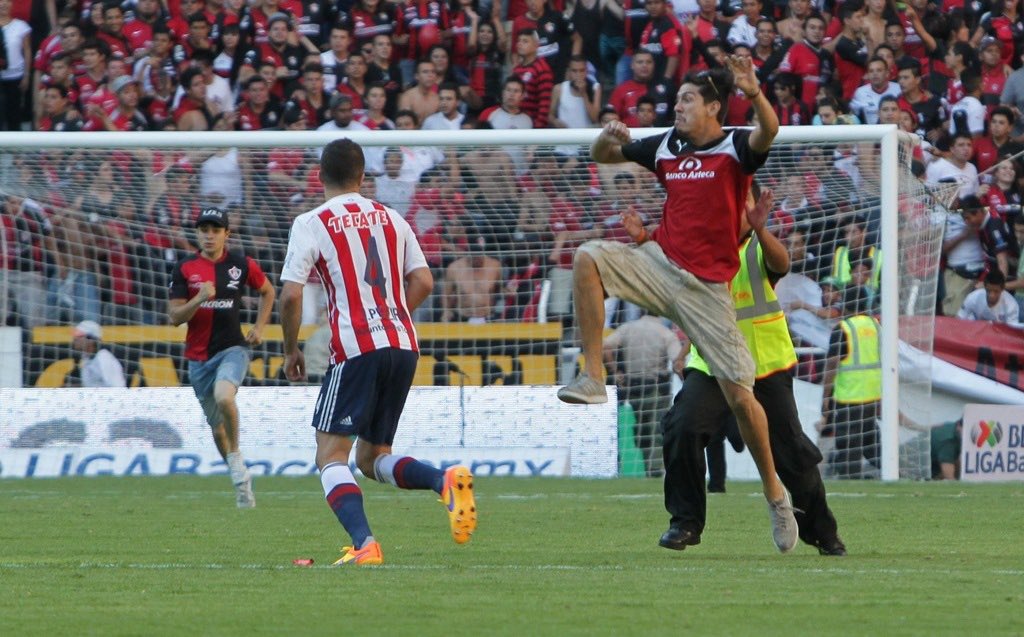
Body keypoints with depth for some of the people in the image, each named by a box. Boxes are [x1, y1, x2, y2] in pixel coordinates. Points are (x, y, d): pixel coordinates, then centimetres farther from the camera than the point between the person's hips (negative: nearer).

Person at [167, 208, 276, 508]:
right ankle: (240, 479, 28)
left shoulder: (241, 265, 0)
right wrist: (199, 299, -20)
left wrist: (259, 328, 9)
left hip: (232, 348, -3)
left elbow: (267, 291, 18)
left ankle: (236, 458, -11)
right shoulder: (185, 269, 0)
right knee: (217, 425, 9)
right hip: (199, 356, 3)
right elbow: (175, 316, -4)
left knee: (224, 397, -32)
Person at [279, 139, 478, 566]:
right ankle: (447, 480, -12)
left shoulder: (311, 224, 0)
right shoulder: (391, 218, 15)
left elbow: (291, 295, -7)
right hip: (404, 345, 6)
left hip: (356, 349, -6)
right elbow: (423, 281, 12)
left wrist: (291, 351, 6)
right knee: (372, 458, 15)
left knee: (331, 454, -1)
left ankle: (364, 543, -21)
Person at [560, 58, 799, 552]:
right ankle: (593, 377, -21)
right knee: (588, 258, -21)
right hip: (661, 265, 4)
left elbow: (768, 132, -29)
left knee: (739, 396, -7)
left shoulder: (735, 148, -6)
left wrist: (755, 96, -49)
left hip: (707, 285, -4)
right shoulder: (667, 147, 9)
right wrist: (607, 139, -5)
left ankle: (774, 492, 11)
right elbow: (603, 155, 20)